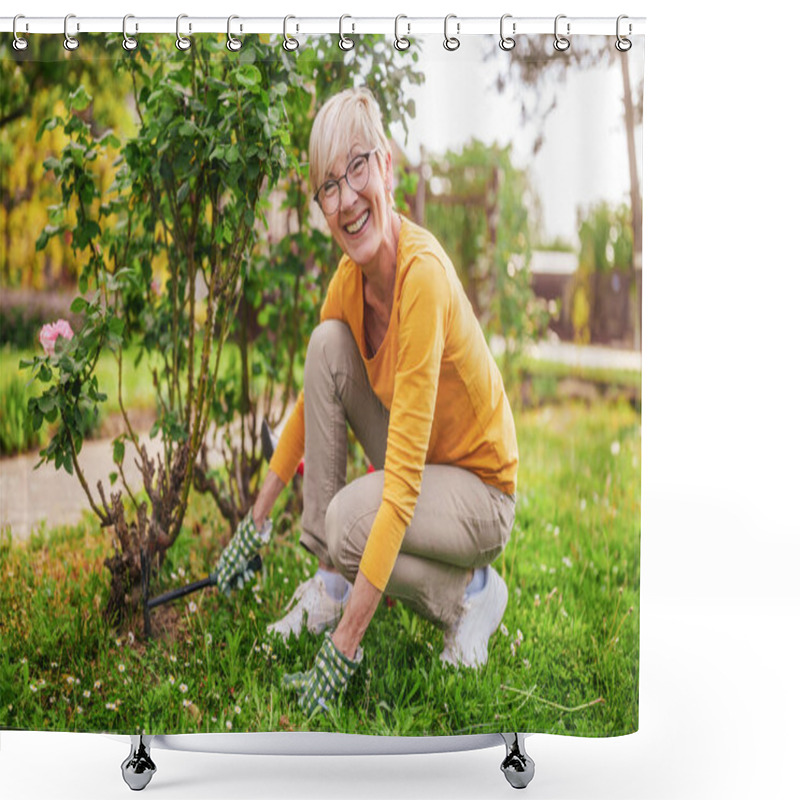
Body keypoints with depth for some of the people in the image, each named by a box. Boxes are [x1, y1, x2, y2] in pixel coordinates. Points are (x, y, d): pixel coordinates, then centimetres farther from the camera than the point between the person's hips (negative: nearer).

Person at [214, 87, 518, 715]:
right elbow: (313, 397, 9)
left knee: (345, 521, -30)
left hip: (481, 490, -8)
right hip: (414, 467, 8)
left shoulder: (423, 274, -31)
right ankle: (330, 578, -3)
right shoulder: (350, 274, -8)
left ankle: (471, 593, -1)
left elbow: (404, 480, -34)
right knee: (326, 344, -11)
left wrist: (346, 642, -35)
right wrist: (257, 520, 11)